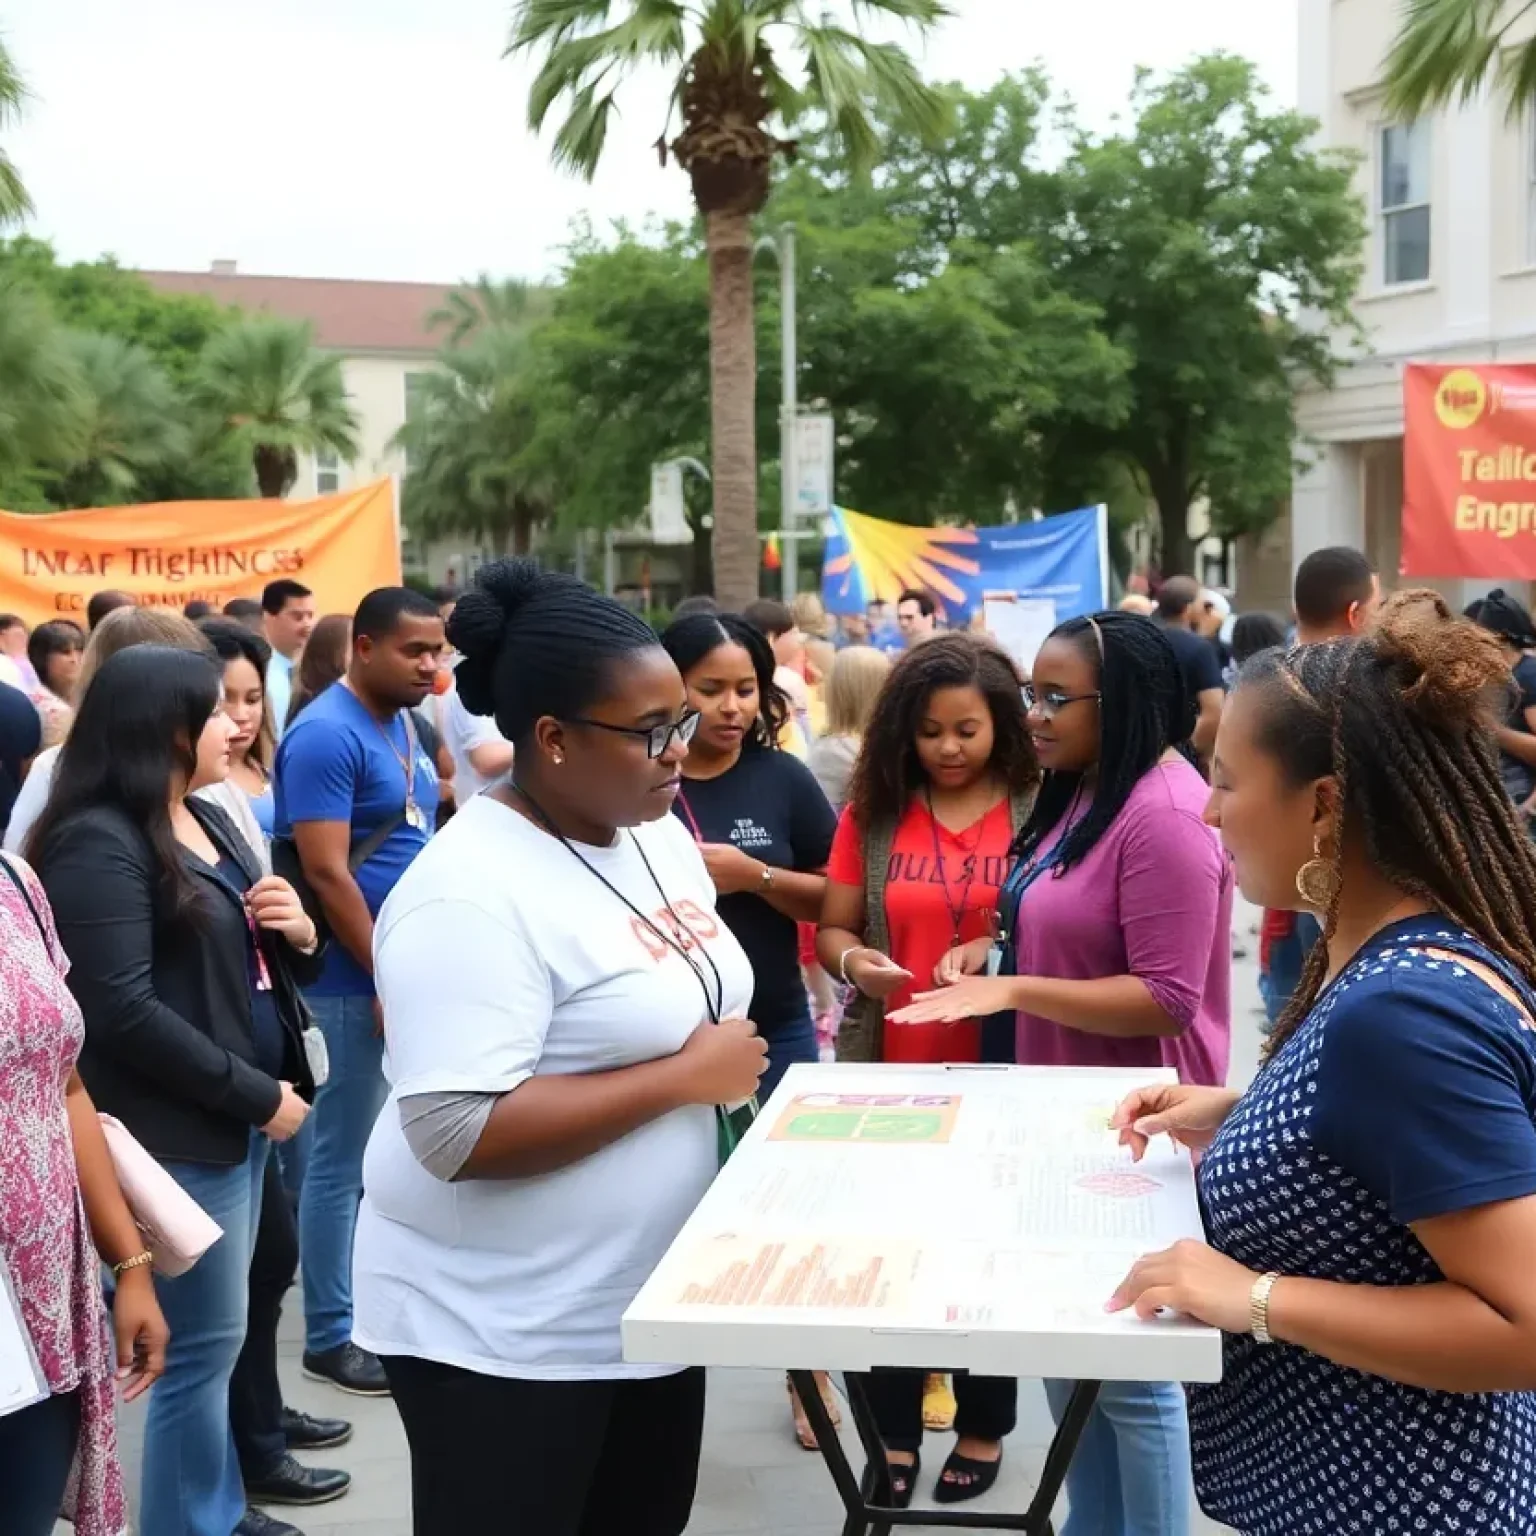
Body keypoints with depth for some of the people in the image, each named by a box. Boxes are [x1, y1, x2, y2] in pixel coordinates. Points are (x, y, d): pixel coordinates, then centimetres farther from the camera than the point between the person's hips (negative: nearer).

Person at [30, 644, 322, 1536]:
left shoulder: (212, 822, 13)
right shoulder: (98, 844, -15)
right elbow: (123, 1011, -22)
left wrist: (297, 930, -2)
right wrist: (258, 1095, -17)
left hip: (244, 1117, 9)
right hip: (180, 1134, -8)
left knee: (217, 1335, 16)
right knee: (203, 1343, 0)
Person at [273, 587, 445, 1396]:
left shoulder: (403, 724, 10)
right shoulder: (326, 735, -17)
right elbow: (325, 874, -22)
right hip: (356, 981, -8)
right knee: (342, 1160, 1)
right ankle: (330, 1335, 12)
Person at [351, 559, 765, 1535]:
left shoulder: (658, 834, 4)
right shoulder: (472, 894, -24)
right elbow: (457, 1133, -30)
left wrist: (732, 1064, -2)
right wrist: (688, 1077, -25)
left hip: (653, 1299, 8)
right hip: (502, 1333, -8)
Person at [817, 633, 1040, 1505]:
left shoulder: (1038, 810, -5)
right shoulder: (873, 811, 1)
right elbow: (832, 928, 5)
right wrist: (852, 959, -17)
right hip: (892, 1072, 2)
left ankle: (984, 1429, 29)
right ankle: (894, 1434, 24)